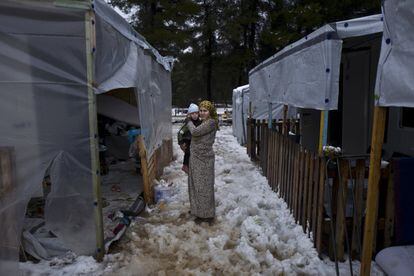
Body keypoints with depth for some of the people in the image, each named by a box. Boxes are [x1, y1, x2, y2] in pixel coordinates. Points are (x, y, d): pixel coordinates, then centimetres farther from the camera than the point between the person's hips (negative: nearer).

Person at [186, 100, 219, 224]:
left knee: (204, 186, -1)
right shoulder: (204, 123, 14)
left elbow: (195, 131, -21)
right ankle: (200, 212, 27)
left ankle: (208, 215, 12)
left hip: (203, 160, -9)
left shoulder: (211, 123, -14)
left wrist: (190, 123, -4)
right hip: (196, 158, 9)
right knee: (197, 186, 14)